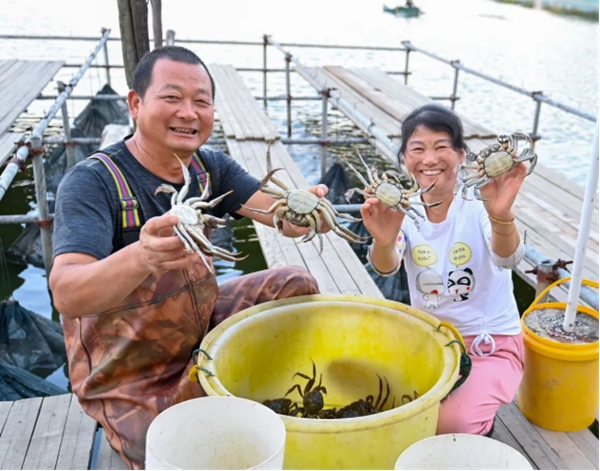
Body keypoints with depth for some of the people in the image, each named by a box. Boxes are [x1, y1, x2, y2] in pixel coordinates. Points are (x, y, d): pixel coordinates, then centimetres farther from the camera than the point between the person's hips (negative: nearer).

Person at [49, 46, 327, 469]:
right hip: (132, 377, -5)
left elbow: (285, 215, -15)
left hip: (202, 324, 6)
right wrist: (141, 259, -56)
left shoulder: (209, 167, -4)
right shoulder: (92, 181, -22)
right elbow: (66, 296, -35)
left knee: (295, 285, -3)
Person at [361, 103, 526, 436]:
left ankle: (478, 414, 11)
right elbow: (387, 267, -25)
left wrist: (503, 217, -58)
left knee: (449, 423, -26)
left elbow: (508, 259, -35)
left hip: (491, 344, -3)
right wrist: (383, 242, -50)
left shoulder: (480, 202, -16)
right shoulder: (403, 210, -7)